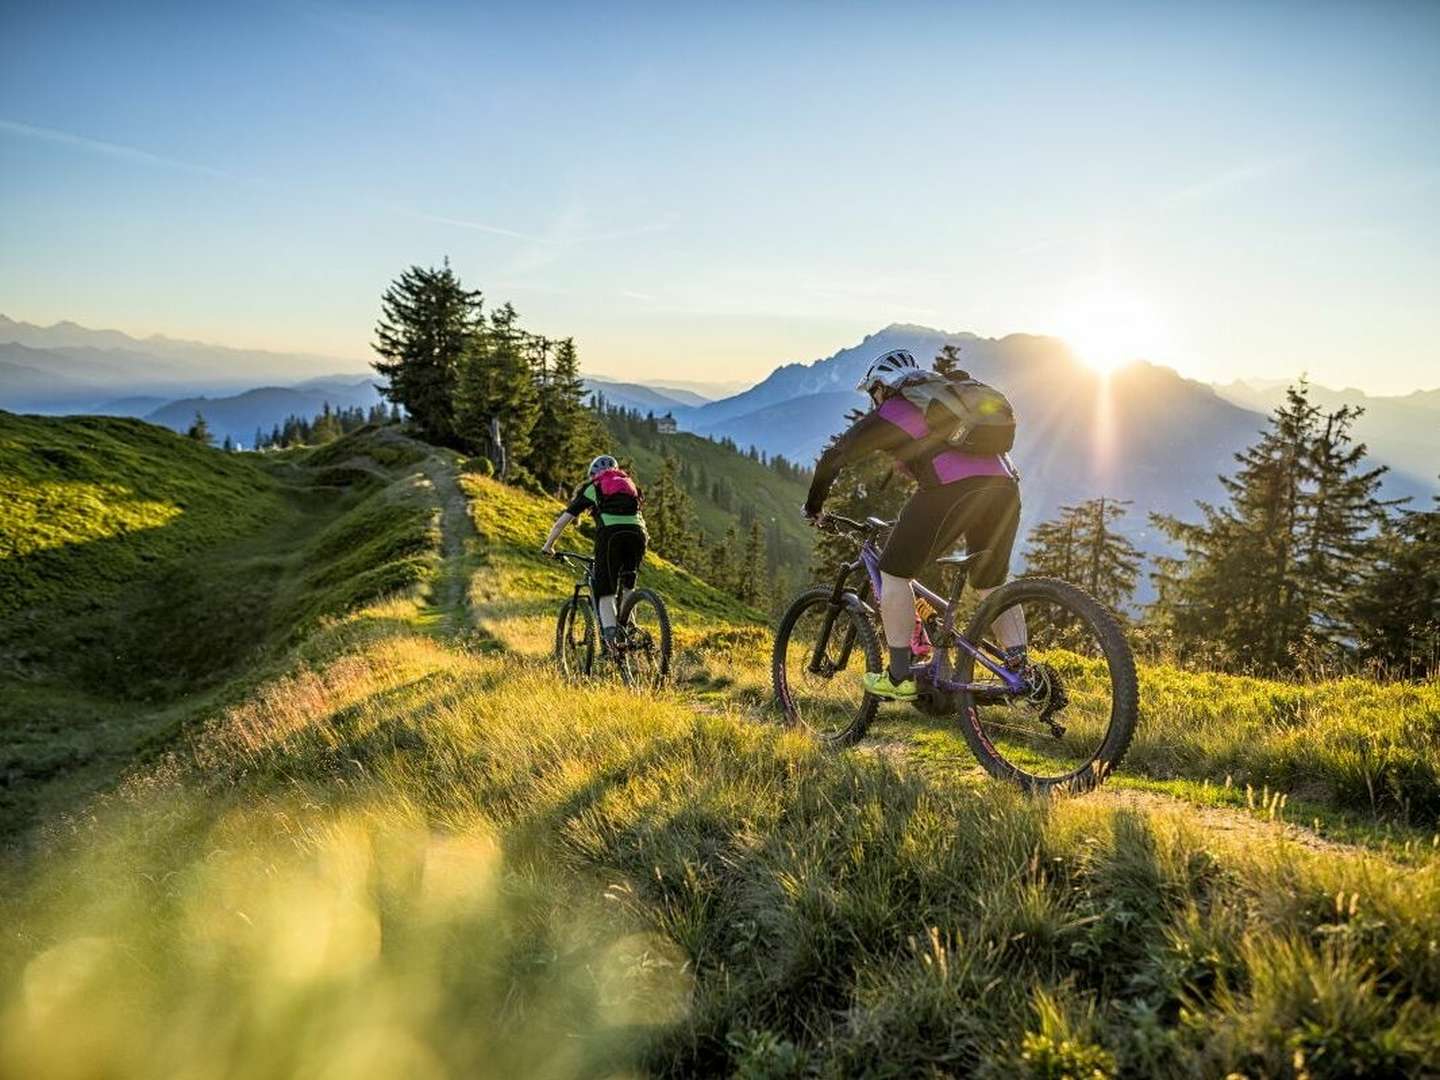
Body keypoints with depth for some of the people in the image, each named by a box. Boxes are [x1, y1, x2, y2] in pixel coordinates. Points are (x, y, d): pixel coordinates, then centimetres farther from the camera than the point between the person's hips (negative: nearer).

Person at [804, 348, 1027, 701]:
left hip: (951, 488, -6)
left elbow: (834, 457, 16)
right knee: (992, 585, 23)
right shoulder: (950, 394, 35)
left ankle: (900, 678, 10)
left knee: (894, 572, 9)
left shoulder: (888, 413, 15)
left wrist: (814, 507, 30)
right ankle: (1021, 669, 14)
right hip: (1005, 487, 7)